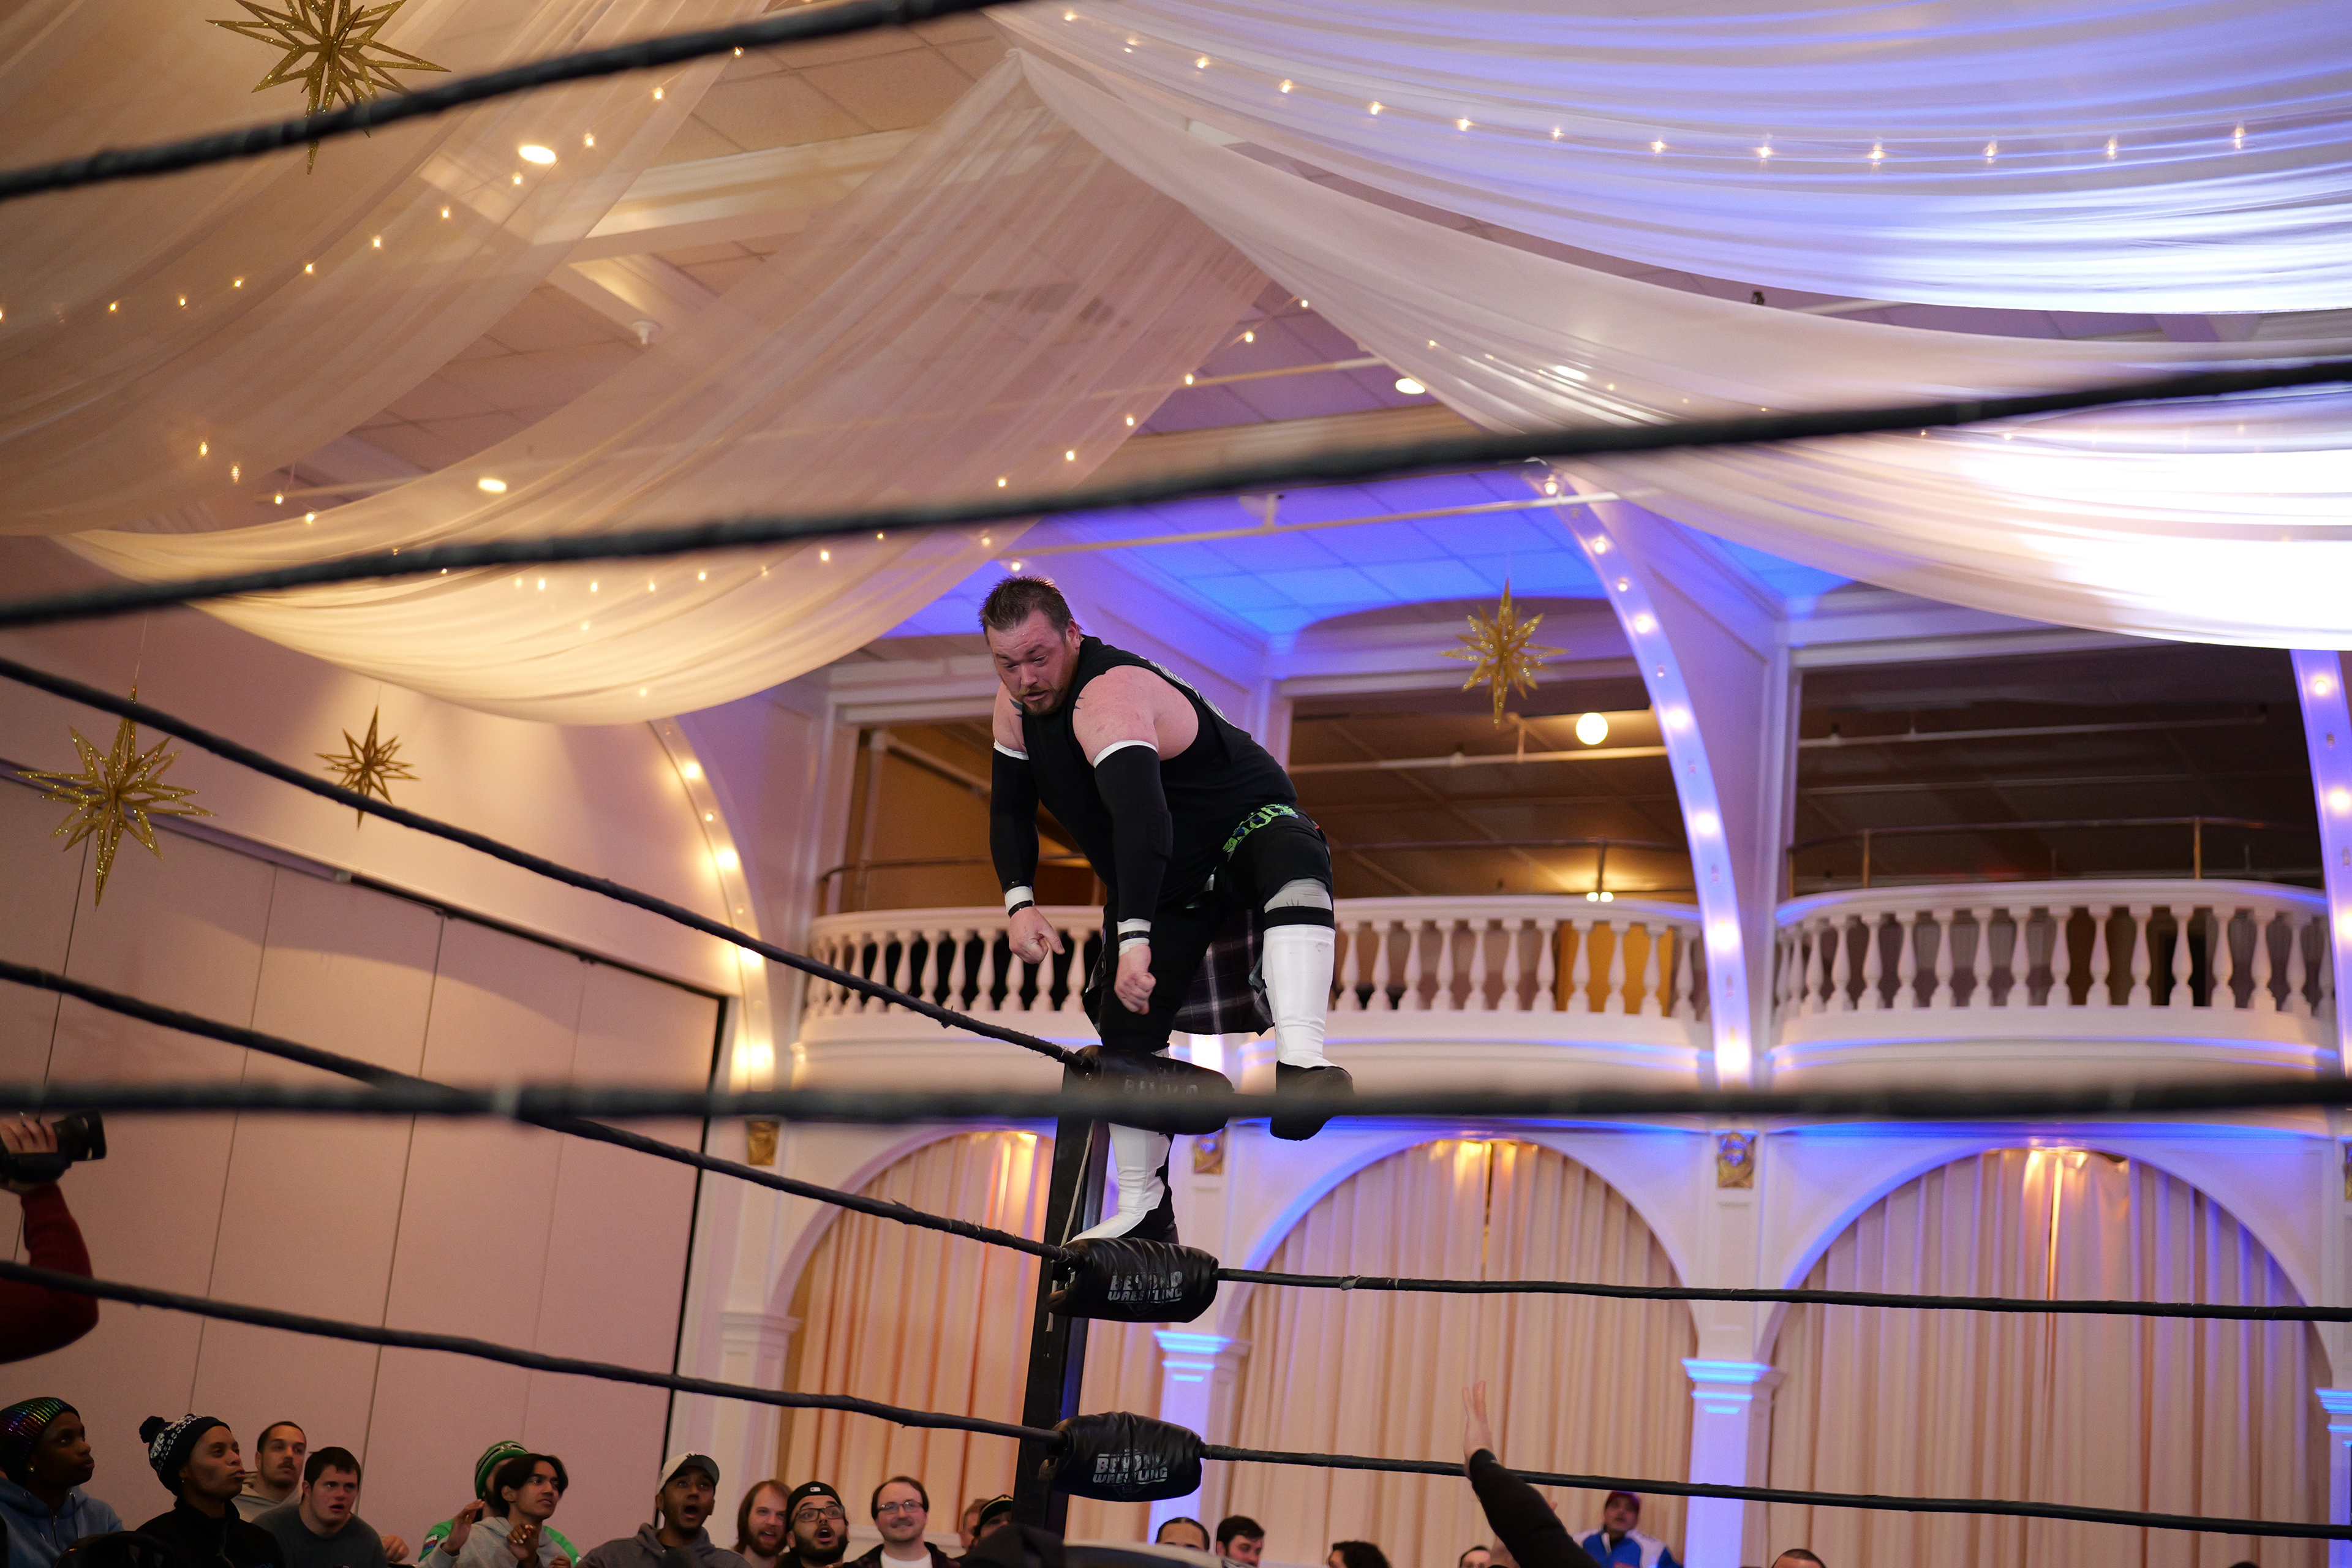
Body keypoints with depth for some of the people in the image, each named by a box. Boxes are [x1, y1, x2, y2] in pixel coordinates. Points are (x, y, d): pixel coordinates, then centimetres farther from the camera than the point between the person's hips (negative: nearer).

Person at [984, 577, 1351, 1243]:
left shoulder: (1109, 695, -35)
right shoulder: (1016, 703, -7)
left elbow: (1142, 817, -49)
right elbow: (1010, 806, 7)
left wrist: (1134, 937, -57)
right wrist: (1019, 901, -9)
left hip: (1245, 829, -8)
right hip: (1160, 883, 8)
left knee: (1293, 861, -43)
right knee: (1127, 1032, 2)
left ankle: (1301, 1061, -59)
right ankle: (1144, 1213, 15)